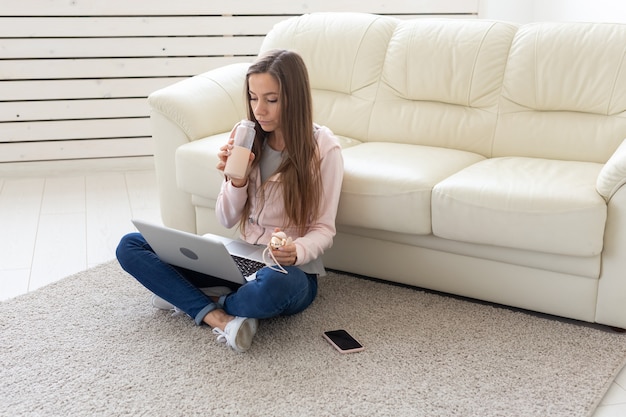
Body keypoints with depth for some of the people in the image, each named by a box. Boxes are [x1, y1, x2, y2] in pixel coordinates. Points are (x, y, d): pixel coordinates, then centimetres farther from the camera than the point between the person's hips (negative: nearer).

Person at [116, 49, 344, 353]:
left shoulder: (323, 148, -10)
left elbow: (323, 230, -8)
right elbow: (227, 220, 3)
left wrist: (297, 251, -30)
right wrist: (237, 180, -17)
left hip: (292, 271, -5)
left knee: (271, 285, -43)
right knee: (129, 246, -6)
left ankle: (188, 297, -11)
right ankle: (218, 317, -24)